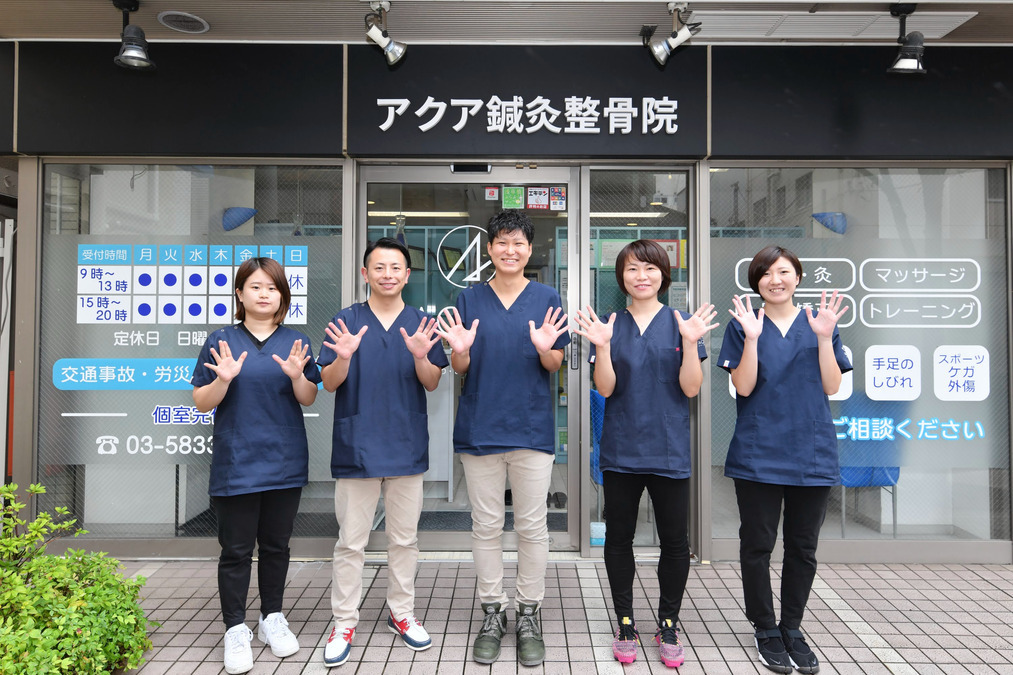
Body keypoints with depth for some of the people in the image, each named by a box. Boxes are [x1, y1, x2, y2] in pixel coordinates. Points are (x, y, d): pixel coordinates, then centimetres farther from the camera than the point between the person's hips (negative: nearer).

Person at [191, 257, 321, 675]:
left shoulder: (296, 342, 4)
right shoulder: (221, 342, -1)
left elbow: (309, 399, 3)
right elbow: (202, 403, 0)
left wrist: (296, 376, -17)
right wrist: (224, 379, -20)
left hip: (285, 462, 2)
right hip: (236, 464, -2)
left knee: (276, 545, 14)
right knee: (236, 550, 5)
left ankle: (272, 618, 31)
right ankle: (236, 630, 20)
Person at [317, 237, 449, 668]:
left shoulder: (422, 324, 4)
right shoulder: (345, 321, 0)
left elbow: (432, 383, 0)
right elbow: (329, 383, -2)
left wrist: (421, 357, -20)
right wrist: (343, 358, -22)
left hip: (407, 446, 2)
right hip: (356, 446, -1)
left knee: (404, 538, 13)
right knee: (351, 541, 6)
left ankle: (402, 613, 29)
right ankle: (344, 621, 20)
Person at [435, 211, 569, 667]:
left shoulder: (546, 299, 3)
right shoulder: (469, 299, 5)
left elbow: (554, 366, 1)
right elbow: (460, 368, 4)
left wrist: (544, 348, -20)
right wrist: (460, 350, -18)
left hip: (531, 427, 0)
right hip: (479, 426, 1)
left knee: (531, 526, 7)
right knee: (486, 525, 9)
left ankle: (529, 616, 23)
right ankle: (492, 614, 24)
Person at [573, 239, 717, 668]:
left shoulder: (681, 324, 2)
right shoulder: (610, 326, 3)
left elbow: (690, 388, -5)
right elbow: (605, 389, -3)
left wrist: (690, 342, -18)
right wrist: (602, 345, -17)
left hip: (669, 450, 0)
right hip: (620, 451, 1)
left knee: (675, 542, 6)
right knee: (619, 538, 9)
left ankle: (668, 627, 24)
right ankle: (625, 626, 25)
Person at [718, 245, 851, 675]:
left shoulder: (819, 323, 7)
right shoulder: (743, 325, 1)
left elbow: (831, 387, 0)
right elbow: (743, 387, -8)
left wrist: (824, 337, -11)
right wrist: (751, 337, -18)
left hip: (812, 453, 2)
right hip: (758, 454, -2)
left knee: (803, 546, 11)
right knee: (757, 544, 6)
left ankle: (792, 626, 27)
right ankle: (765, 628, 22)